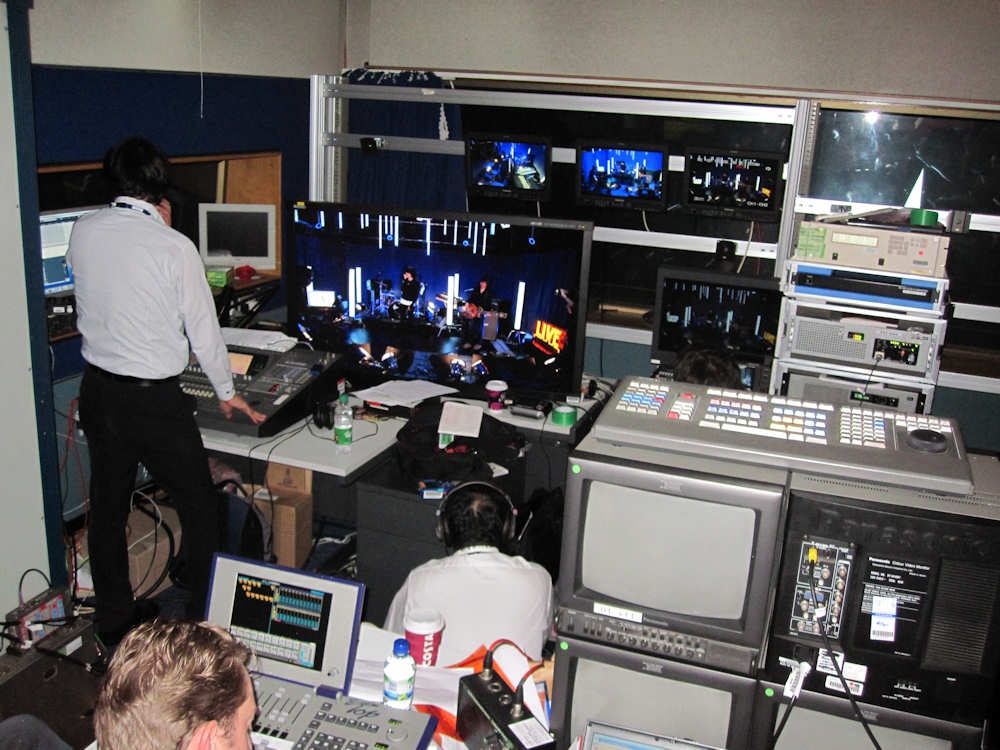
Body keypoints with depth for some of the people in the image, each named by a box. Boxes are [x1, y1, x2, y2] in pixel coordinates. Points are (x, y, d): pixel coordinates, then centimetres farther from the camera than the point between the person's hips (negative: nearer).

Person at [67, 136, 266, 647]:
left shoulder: (82, 232, -3)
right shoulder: (174, 247, -17)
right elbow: (203, 329, -9)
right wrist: (226, 391, 6)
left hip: (98, 390, 6)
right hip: (155, 398, -5)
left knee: (107, 508, 17)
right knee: (198, 508, 11)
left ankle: (114, 621, 32)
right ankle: (206, 618, 22)